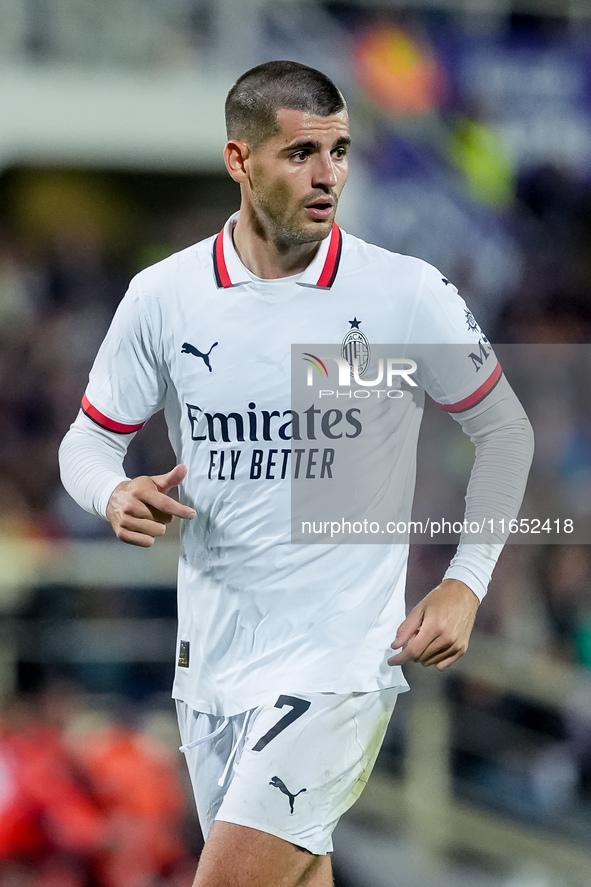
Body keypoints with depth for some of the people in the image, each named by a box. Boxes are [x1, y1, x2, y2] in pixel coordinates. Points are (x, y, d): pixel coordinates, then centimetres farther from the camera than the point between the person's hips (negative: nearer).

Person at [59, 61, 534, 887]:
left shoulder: (408, 293, -6)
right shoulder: (162, 295, 0)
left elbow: (503, 427, 7)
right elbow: (89, 441, 10)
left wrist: (466, 583, -1)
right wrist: (117, 495, -13)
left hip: (343, 656, -4)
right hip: (213, 658, 4)